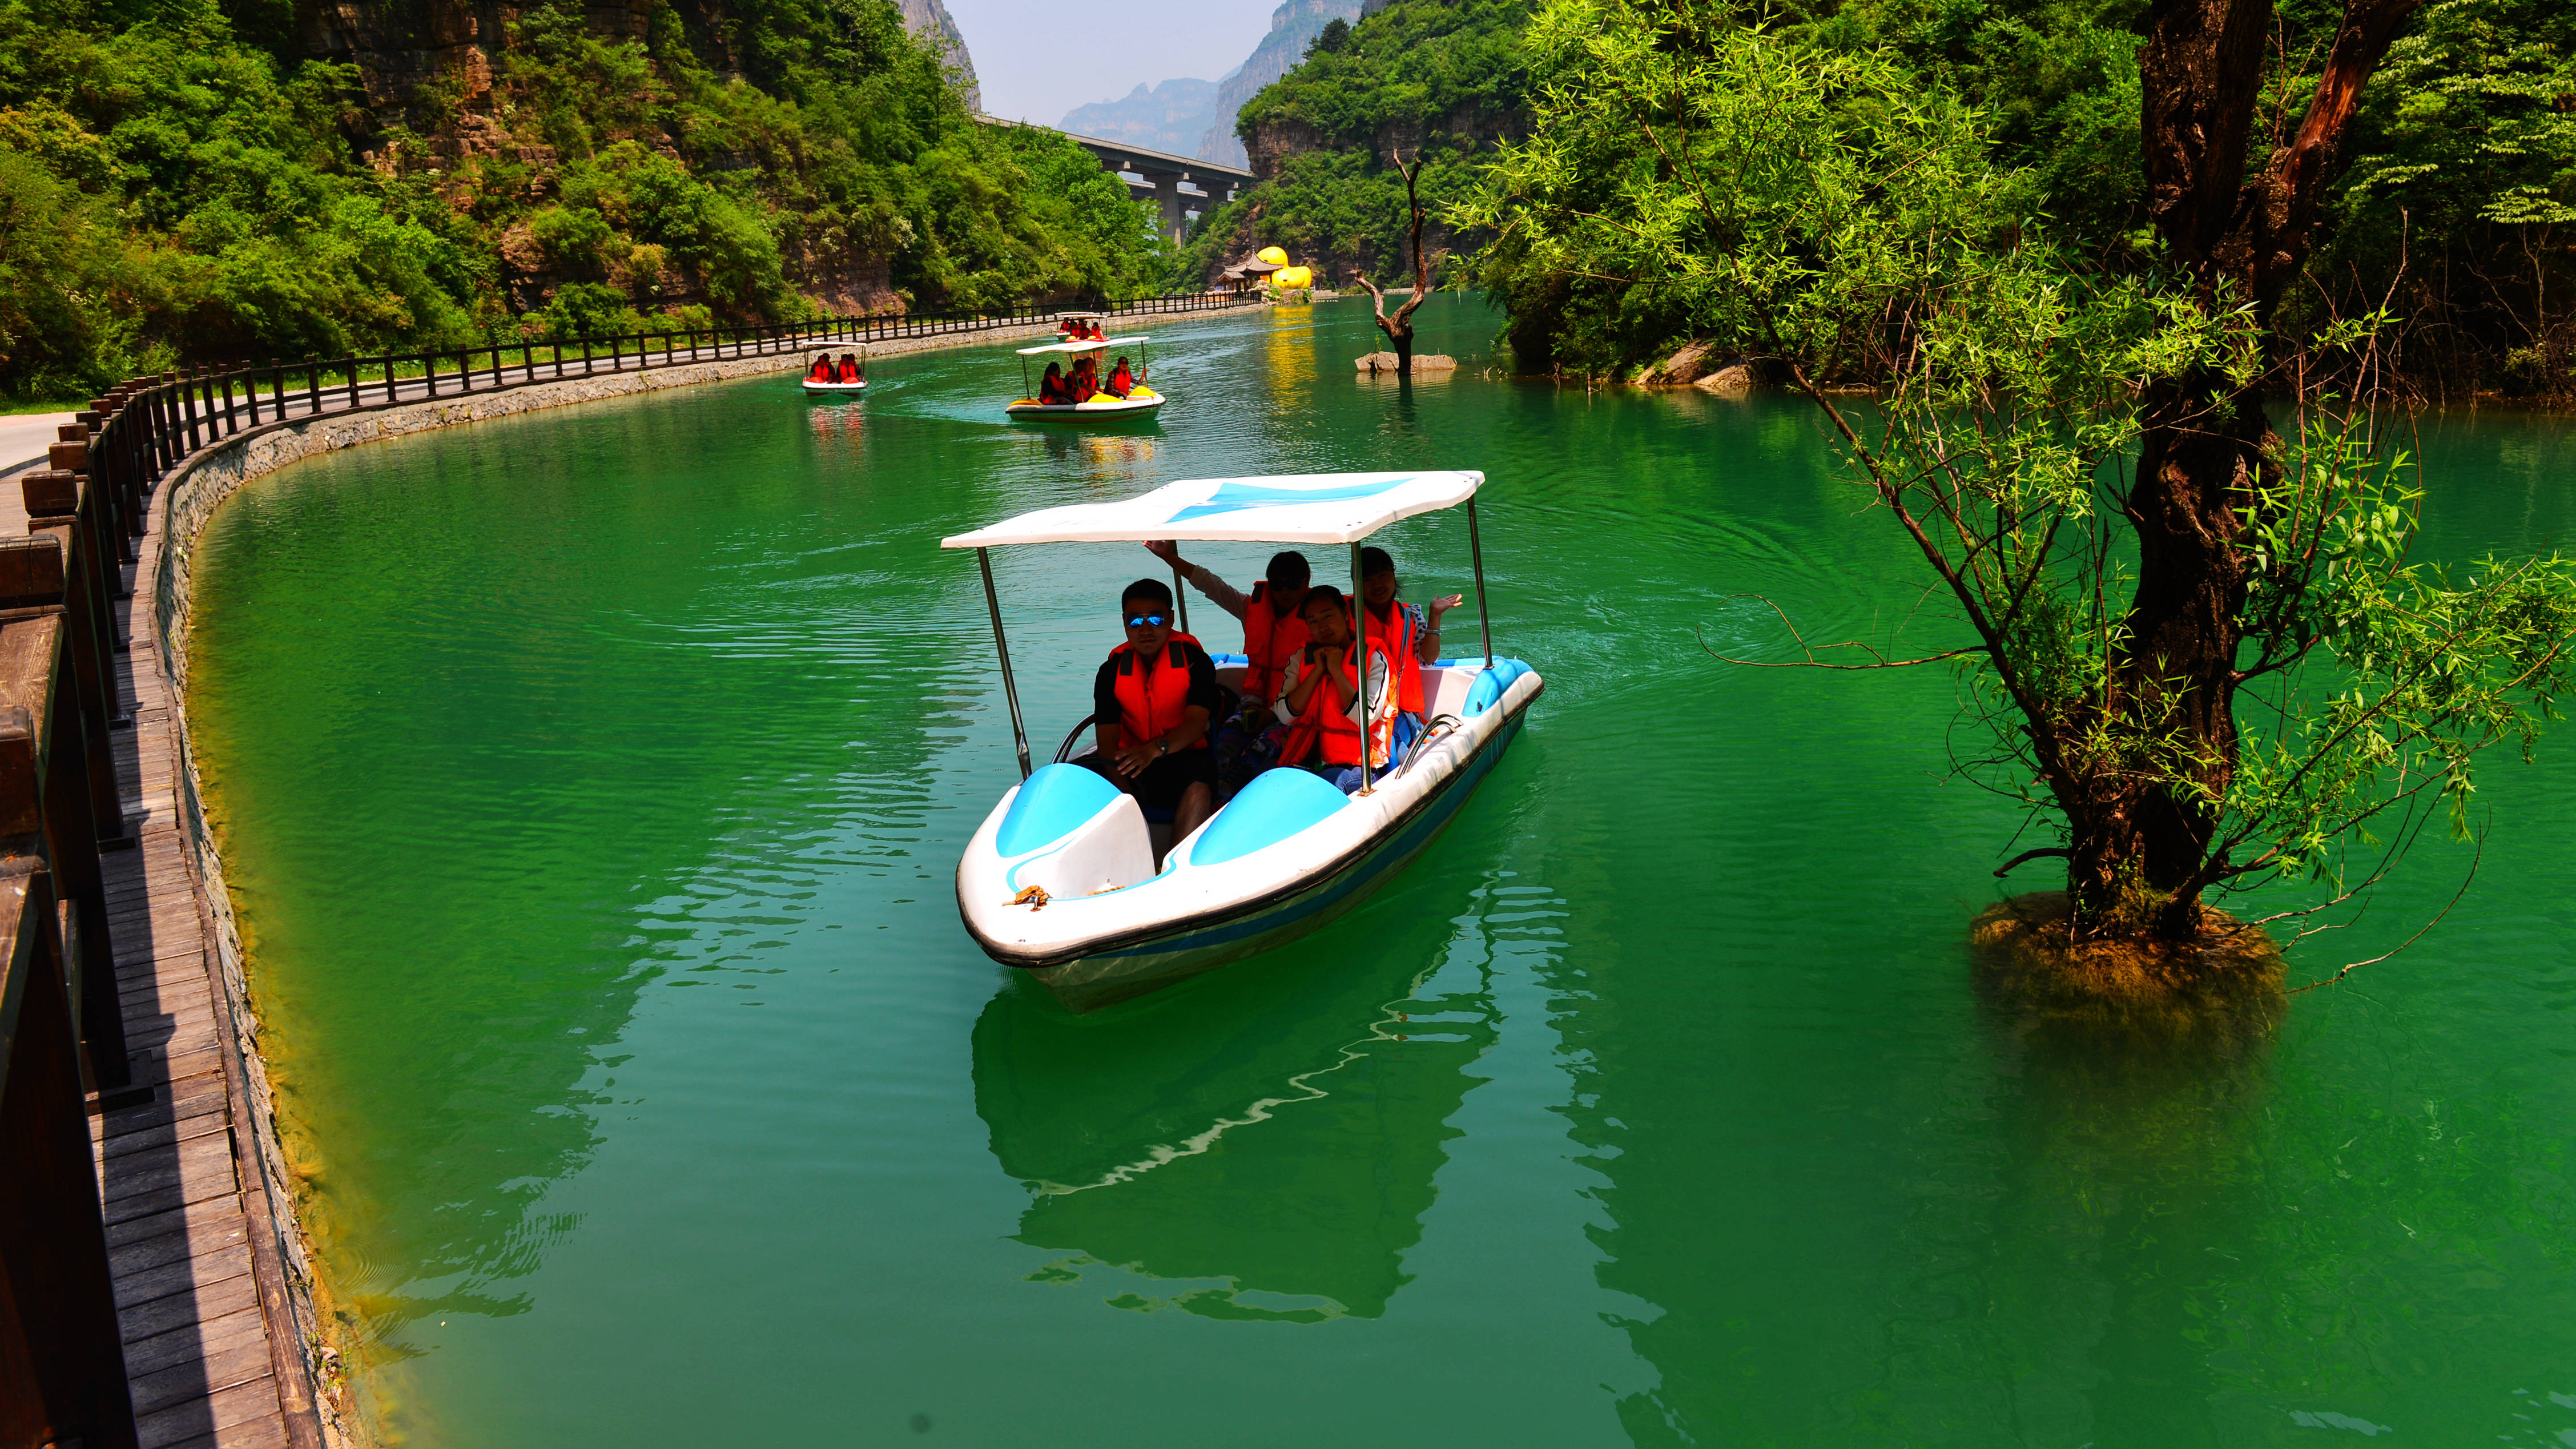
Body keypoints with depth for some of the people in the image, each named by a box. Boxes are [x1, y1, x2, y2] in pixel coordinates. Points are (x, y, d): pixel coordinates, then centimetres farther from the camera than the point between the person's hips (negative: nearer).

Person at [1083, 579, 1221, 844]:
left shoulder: (1195, 661, -1)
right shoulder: (1112, 672, 5)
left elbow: (1196, 724, -14)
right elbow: (1108, 738, -5)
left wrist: (1155, 749, -35)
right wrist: (1121, 787, -26)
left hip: (1184, 756, -3)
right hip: (1131, 760, 3)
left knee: (1199, 789, -37)